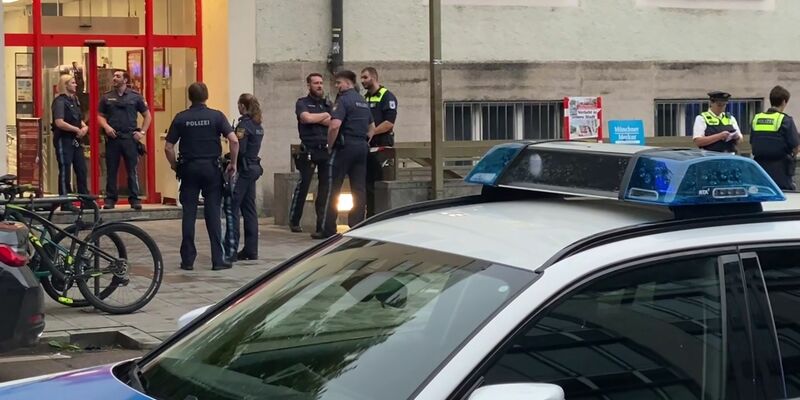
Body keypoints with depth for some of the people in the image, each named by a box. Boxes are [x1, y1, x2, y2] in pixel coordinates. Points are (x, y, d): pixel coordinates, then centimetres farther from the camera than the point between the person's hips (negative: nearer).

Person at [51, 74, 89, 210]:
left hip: (75, 140, 8)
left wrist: (84, 127, 1)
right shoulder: (60, 101, -11)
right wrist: (77, 129, -16)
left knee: (81, 170, 10)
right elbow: (59, 122, -22)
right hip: (64, 139, -8)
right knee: (65, 171, -3)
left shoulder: (74, 100, 16)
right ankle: (65, 203, 2)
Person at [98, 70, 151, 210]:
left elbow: (147, 115, 11)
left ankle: (134, 199, 6)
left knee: (132, 170, 0)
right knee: (111, 170, 3)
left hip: (130, 137, -1)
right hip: (112, 137, 1)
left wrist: (142, 132, 1)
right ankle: (110, 199, 9)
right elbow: (101, 116, 13)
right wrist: (106, 126, -7)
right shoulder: (107, 97, 9)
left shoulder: (135, 96, 5)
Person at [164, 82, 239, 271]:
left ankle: (188, 259, 6)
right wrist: (233, 164, -1)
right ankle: (218, 259, 2)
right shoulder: (216, 116, -2)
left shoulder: (181, 118, 0)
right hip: (211, 168, -1)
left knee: (189, 214, 5)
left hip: (189, 168, 1)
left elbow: (168, 147, -2)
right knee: (213, 214, 3)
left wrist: (175, 166, 12)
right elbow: (234, 140, -12)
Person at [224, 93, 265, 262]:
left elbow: (239, 149, -19)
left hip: (243, 170, -9)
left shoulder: (244, 124, -14)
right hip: (254, 167, 9)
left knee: (232, 209, -7)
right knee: (249, 210, 12)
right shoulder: (258, 125, 12)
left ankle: (231, 251, -10)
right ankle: (251, 250, 14)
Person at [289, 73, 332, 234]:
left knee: (326, 187, 2)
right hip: (308, 151, -4)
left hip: (326, 150, 4)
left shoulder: (328, 104, 19)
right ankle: (294, 221, 5)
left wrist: (316, 119, -5)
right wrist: (325, 116, 0)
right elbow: (307, 118, -14)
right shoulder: (302, 103, 6)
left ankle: (322, 224, 6)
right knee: (303, 185, -5)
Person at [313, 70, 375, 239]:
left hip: (345, 147, -8)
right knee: (359, 189, 6)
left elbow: (335, 125, -23)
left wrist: (330, 146, -12)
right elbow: (372, 127, 25)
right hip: (362, 148, 8)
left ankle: (328, 230, 0)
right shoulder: (363, 102, 17)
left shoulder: (343, 100, -11)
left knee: (333, 189, -1)